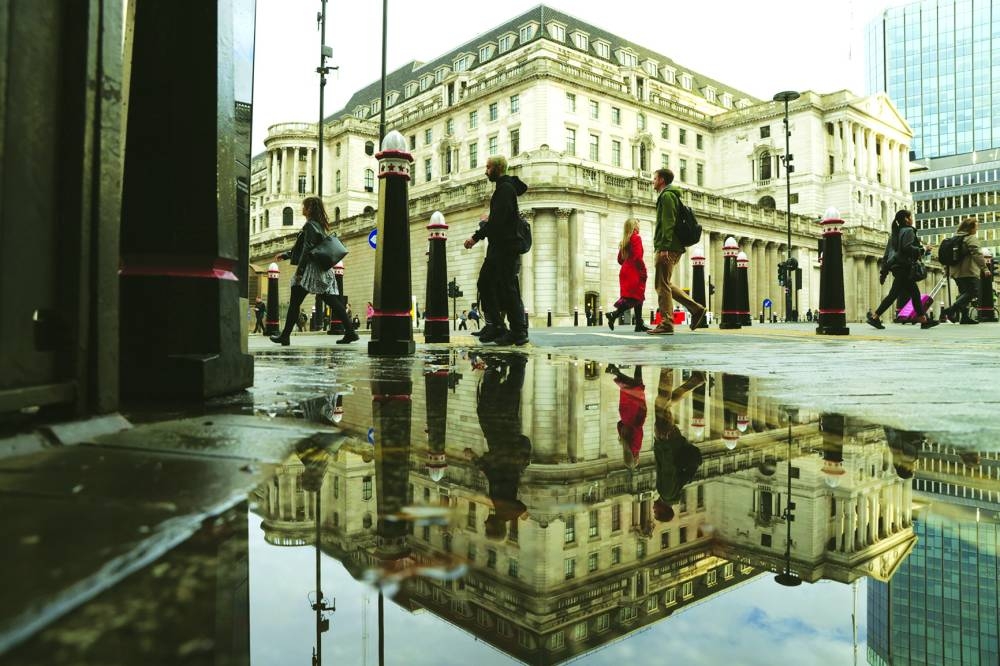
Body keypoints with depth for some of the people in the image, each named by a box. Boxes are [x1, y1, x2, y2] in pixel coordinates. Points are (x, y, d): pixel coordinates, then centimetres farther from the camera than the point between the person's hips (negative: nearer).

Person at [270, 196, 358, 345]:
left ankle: (285, 336, 6)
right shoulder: (319, 225, 21)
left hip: (311, 269, -9)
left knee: (294, 303, 0)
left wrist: (299, 271, -17)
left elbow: (307, 250, -17)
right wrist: (285, 255, 33)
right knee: (332, 301, 3)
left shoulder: (310, 225, -8)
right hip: (323, 270, 9)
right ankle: (350, 332, -4)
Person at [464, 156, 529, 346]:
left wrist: (476, 237, -20)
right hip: (499, 247, 10)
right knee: (485, 283, 10)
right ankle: (495, 326, 13)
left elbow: (498, 219, -22)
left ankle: (519, 332, -3)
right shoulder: (505, 187, 20)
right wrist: (489, 220, 14)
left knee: (507, 288, -8)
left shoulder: (505, 188, -11)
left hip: (505, 247, -10)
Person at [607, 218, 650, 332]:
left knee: (638, 297, 10)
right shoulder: (636, 237, -7)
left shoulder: (624, 241, 16)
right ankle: (614, 314, -22)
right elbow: (638, 257, -17)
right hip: (634, 273, -8)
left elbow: (620, 259, 17)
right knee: (635, 297, -10)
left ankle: (639, 324, 7)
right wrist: (643, 271, -12)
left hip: (625, 271, 8)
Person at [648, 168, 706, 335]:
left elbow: (668, 223, -17)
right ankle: (695, 308, 12)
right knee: (665, 284, 14)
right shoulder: (671, 195, 25)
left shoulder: (666, 195, -6)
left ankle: (666, 325, -7)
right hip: (674, 248, 10)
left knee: (662, 285, -8)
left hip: (668, 248, -10)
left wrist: (664, 248, -24)